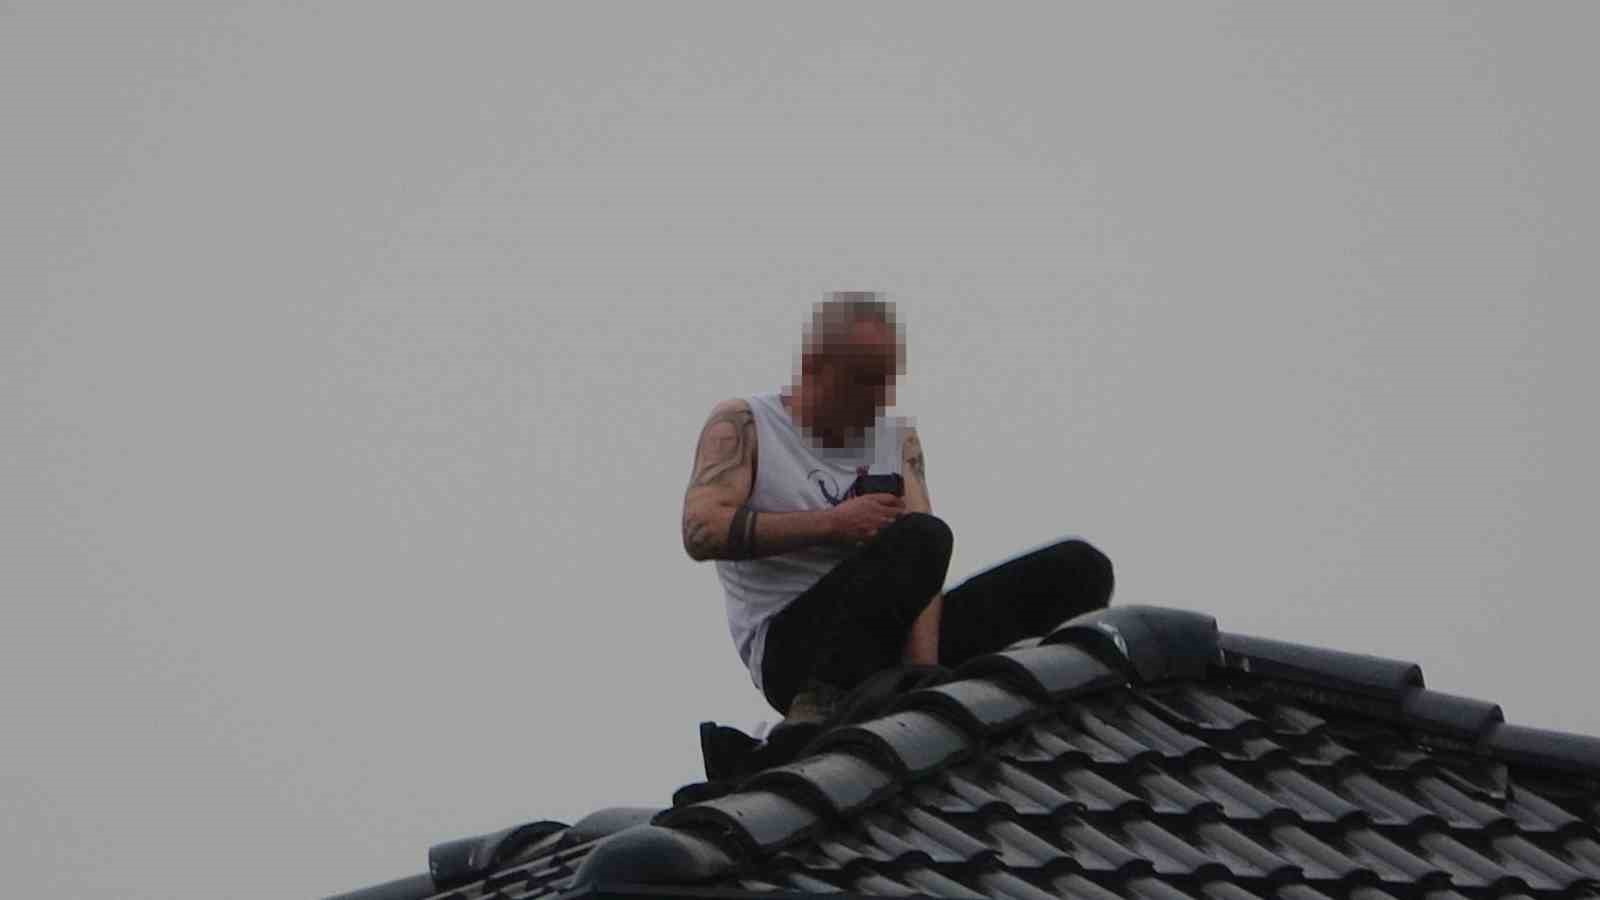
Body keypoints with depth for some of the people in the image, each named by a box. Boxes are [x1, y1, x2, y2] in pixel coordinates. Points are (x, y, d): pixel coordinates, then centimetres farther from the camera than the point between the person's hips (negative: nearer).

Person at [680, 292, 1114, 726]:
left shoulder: (898, 437, 15)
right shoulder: (742, 426, 3)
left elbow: (919, 566, 1)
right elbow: (701, 532, -15)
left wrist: (922, 663, -18)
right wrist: (832, 523, -18)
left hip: (893, 637, 6)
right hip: (794, 648, -6)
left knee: (1078, 567, -6)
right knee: (923, 537, -34)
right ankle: (817, 712, -33)